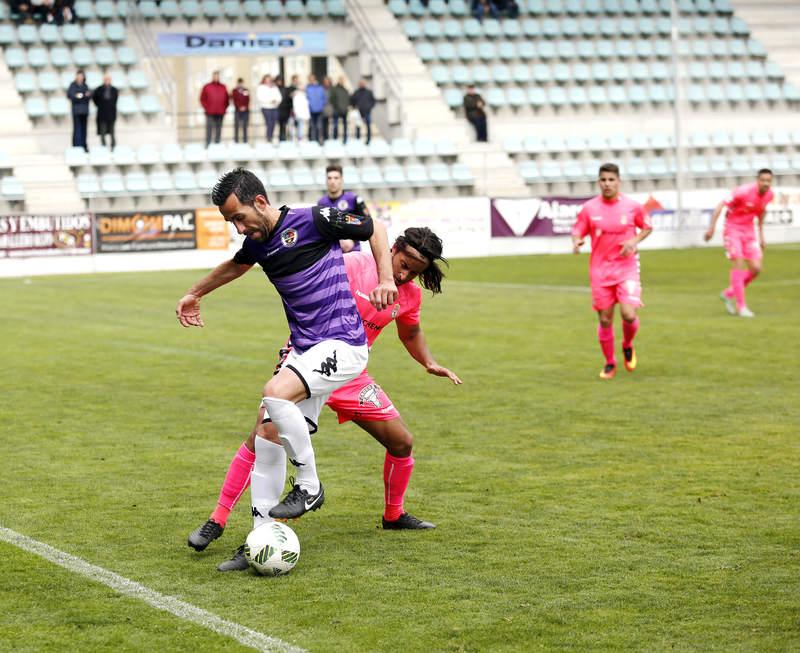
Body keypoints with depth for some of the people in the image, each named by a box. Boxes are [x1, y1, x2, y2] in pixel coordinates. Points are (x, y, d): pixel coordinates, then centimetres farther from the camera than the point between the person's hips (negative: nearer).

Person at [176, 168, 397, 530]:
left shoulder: (312, 221, -12)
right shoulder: (257, 243, 10)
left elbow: (374, 229, 0)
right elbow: (235, 266, 35)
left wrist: (386, 279, -12)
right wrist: (194, 293, 45)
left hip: (342, 344, -8)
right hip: (304, 348, 8)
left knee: (276, 394, -27)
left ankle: (309, 487, -12)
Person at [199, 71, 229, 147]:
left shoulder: (223, 87, 11)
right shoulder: (207, 87, 3)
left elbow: (227, 99, 18)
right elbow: (202, 99, 4)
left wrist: (224, 108, 7)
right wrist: (206, 108, -5)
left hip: (220, 114, 3)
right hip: (210, 114, -3)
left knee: (218, 131, 6)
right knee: (209, 130, -9)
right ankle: (207, 146, -9)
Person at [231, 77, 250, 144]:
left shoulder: (246, 90, 12)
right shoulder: (234, 91, 6)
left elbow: (248, 100, 4)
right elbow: (235, 100, -3)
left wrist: (245, 107, -12)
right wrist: (239, 107, -16)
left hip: (245, 110, 2)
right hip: (237, 110, -2)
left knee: (245, 126, 1)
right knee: (236, 126, -5)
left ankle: (245, 140, 3)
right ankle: (236, 140, -3)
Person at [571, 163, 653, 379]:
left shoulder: (633, 206, -2)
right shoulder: (589, 208, -1)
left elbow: (647, 227, 11)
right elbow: (577, 231, 5)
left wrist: (634, 241, -8)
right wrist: (576, 242, -19)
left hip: (627, 267, -1)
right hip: (600, 270, 1)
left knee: (629, 315, -16)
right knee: (605, 319, 2)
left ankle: (628, 346, 17)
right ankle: (610, 363, 21)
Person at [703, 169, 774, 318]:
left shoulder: (769, 195, -4)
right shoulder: (744, 191, -24)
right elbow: (721, 205, -21)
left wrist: (761, 235, 17)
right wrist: (711, 228, -26)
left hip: (749, 231, 6)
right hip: (733, 229, -6)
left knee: (756, 268, -3)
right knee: (738, 264, -15)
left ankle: (729, 294, 18)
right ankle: (741, 306, -9)